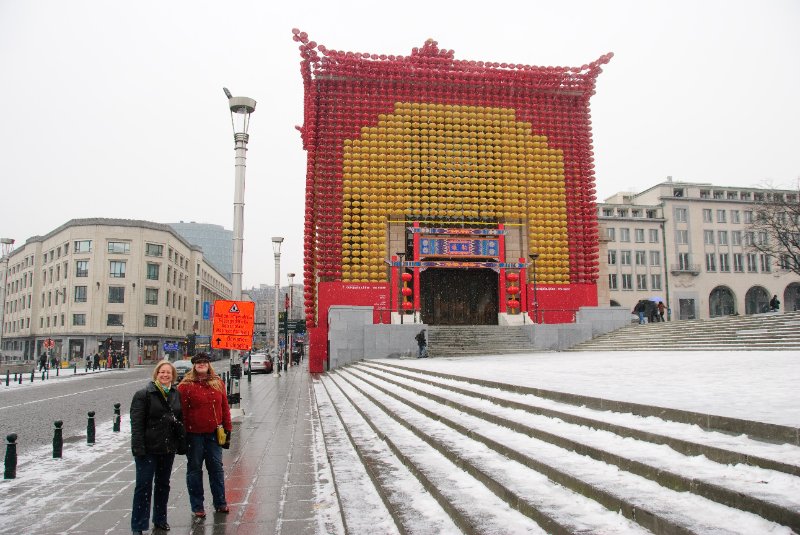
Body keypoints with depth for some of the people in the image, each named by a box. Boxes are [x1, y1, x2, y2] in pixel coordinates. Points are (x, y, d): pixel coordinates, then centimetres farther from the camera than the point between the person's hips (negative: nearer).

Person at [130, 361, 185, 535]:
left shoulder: (176, 394, 9)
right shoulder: (144, 394, -9)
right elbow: (137, 423, -13)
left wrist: (182, 444, 8)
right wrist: (138, 447, -19)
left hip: (168, 448, 6)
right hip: (148, 449, -5)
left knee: (163, 484, 16)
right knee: (144, 486, -2)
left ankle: (160, 519, 30)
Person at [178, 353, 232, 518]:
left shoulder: (218, 383, 6)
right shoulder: (186, 385, -5)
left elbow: (225, 407, 9)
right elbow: (182, 411, -8)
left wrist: (227, 430, 7)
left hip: (214, 433, 3)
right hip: (194, 434, -3)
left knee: (216, 467, 9)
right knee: (194, 469, 9)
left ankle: (220, 503, 22)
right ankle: (197, 506, 20)